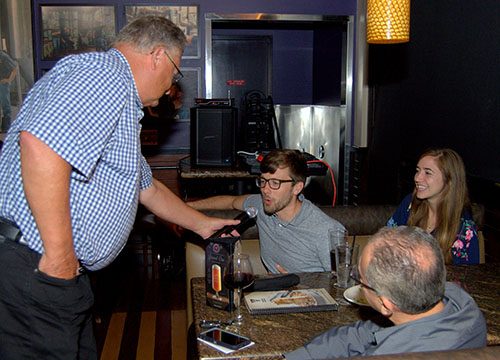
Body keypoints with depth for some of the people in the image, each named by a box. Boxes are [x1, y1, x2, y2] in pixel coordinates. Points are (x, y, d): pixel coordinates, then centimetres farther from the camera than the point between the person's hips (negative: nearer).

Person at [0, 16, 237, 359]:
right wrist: (60, 256, -24)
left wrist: (201, 223, 42)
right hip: (33, 272, -11)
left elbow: (148, 188, 35)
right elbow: (40, 145, -31)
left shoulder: (121, 106, 24)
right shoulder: (103, 74, -13)